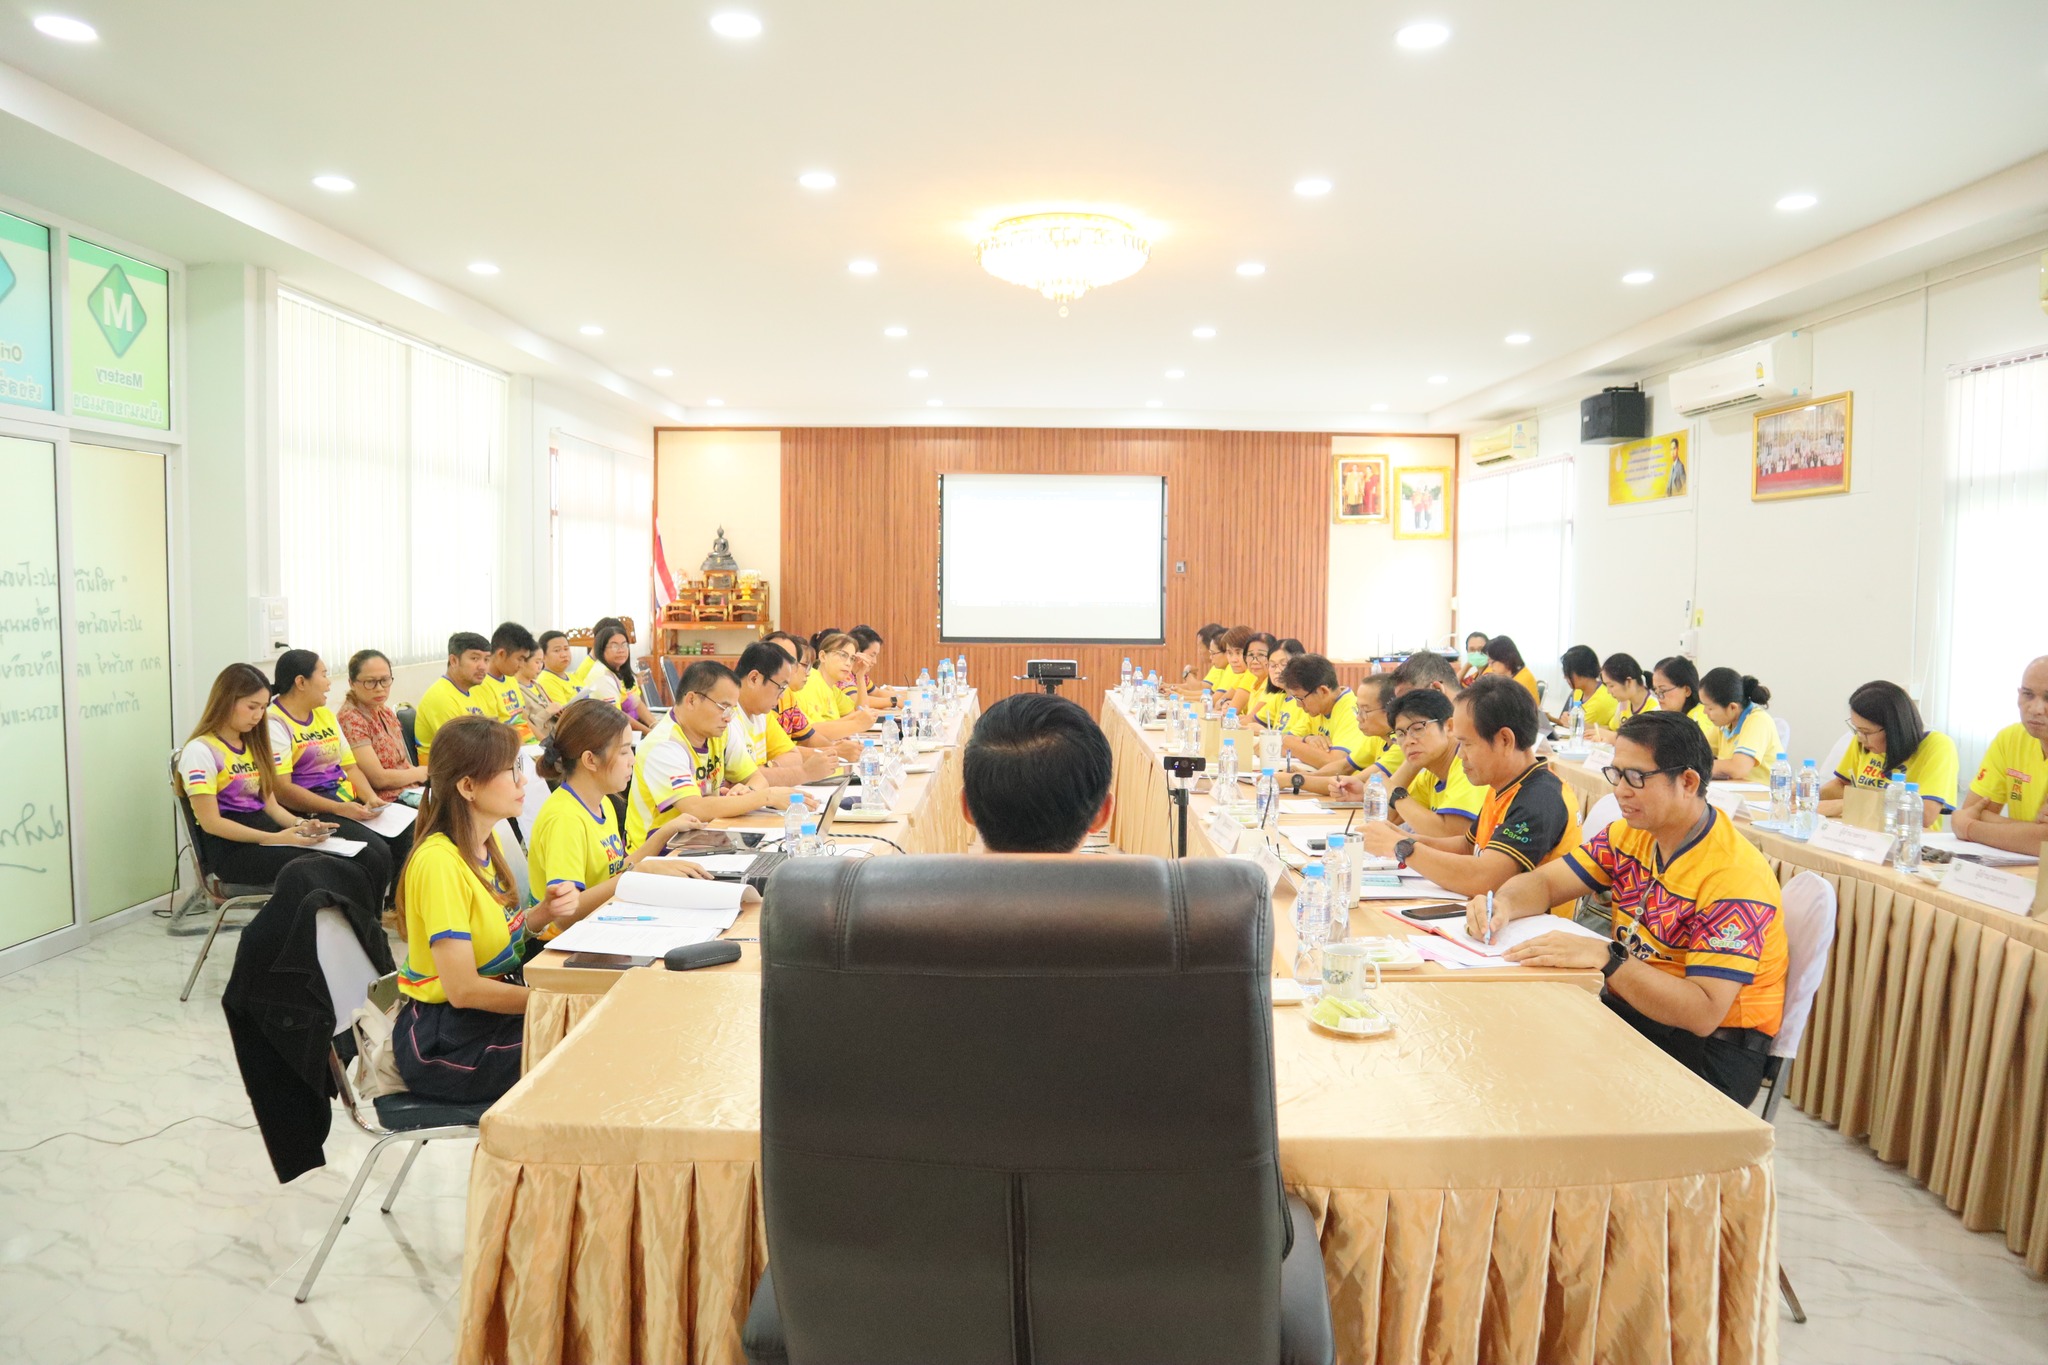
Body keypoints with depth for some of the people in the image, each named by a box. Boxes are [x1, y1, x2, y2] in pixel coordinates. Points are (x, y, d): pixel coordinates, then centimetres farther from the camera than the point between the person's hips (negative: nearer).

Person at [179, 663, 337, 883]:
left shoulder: (253, 746, 20)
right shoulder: (200, 751, -4)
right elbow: (211, 822, -11)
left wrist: (300, 824, -3)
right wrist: (274, 839, -20)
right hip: (231, 847, -7)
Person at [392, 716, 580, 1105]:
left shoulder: (485, 842, 6)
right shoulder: (440, 862, -22)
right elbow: (463, 989, -24)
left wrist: (543, 913, -5)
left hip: (490, 1010, 8)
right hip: (443, 1040, -8)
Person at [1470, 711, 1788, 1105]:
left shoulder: (1734, 876, -21)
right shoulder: (1631, 834, 3)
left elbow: (1703, 1014, -27)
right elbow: (1544, 882, 8)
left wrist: (1604, 957, -35)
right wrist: (1502, 905, -15)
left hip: (1712, 1047, -6)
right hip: (1632, 1010, 7)